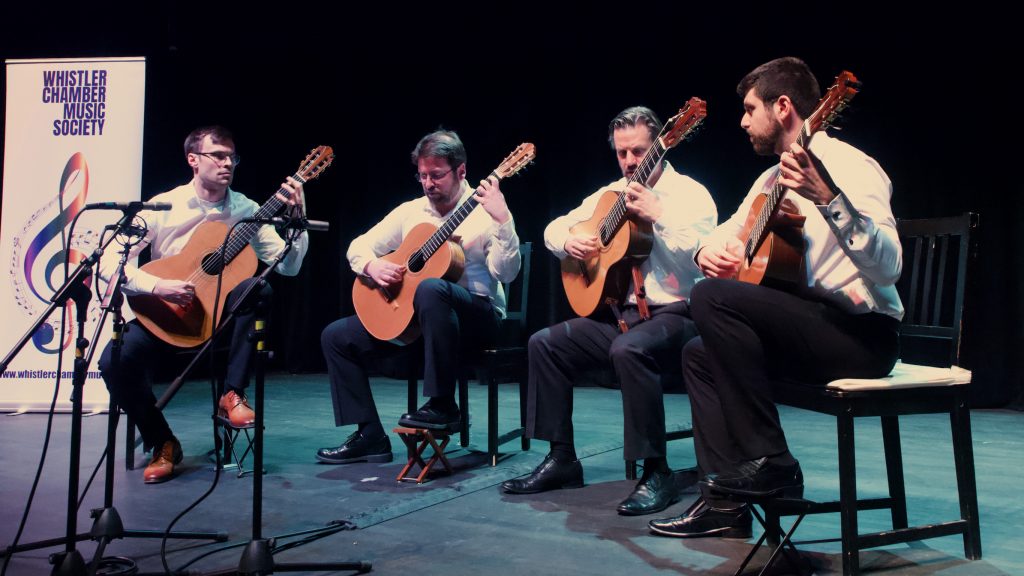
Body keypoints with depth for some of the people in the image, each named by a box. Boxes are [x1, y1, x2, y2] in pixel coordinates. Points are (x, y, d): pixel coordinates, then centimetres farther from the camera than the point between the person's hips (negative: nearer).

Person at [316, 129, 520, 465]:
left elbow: (506, 273, -18)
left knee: (430, 288, -40)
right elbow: (359, 246, 13)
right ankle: (369, 436, 0)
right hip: (410, 314, 6)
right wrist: (372, 265, -9)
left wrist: (502, 220, -31)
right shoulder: (411, 212, 10)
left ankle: (442, 407, -28)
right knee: (336, 336, -3)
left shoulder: (484, 211, -6)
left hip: (477, 313, -6)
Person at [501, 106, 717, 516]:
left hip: (673, 313, -7)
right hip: (618, 312, 7)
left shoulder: (690, 194, -5)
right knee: (545, 342, -6)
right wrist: (568, 242, -4)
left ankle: (657, 474, -24)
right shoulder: (610, 195, 14)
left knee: (629, 350, -37)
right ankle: (561, 460, 2)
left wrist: (657, 215, -27)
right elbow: (554, 228, 19)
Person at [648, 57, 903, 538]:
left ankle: (770, 463, -16)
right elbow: (729, 231, 24)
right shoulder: (775, 177, 15)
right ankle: (726, 499, 2)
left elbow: (887, 265, -27)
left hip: (864, 334, -9)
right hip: (816, 325, 9)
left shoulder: (847, 165, -14)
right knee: (699, 353, 7)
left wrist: (827, 199, -41)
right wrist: (709, 250, 0)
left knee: (712, 297, -24)